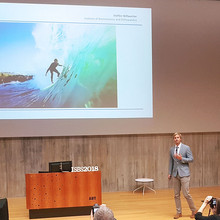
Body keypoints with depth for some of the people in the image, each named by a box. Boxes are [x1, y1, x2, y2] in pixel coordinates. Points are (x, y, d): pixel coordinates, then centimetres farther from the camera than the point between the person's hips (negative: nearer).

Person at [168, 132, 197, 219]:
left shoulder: (186, 148, -3)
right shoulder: (171, 149, 10)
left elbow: (191, 159, -5)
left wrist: (181, 158, -18)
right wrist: (170, 173, 12)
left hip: (184, 174, -5)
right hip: (175, 174, 5)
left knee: (186, 194, -6)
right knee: (176, 195, 6)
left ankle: (194, 211, 12)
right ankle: (179, 212, 16)